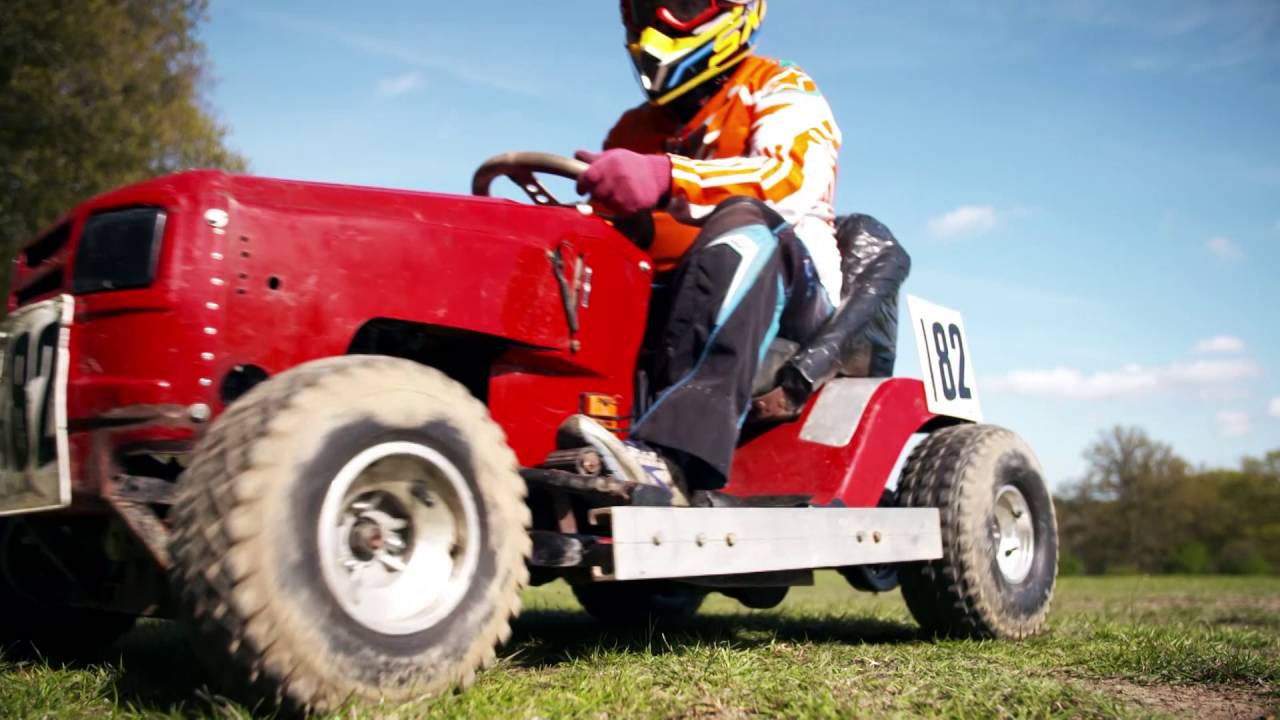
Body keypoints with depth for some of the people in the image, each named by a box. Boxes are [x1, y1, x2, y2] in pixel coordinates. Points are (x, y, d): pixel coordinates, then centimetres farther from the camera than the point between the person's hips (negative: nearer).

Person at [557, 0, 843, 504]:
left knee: (743, 225, -35)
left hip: (792, 294, -5)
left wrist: (666, 179, -32)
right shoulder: (634, 131, 24)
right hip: (666, 302, 5)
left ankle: (671, 457, -54)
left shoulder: (778, 92, 8)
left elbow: (793, 178, -15)